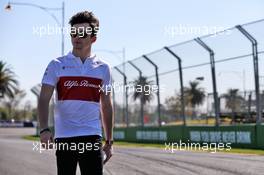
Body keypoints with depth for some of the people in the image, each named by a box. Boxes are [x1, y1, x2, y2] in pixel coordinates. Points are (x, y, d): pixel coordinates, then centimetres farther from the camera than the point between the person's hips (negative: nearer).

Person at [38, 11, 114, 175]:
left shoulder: (103, 68, 9)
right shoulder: (57, 65, 3)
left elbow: (106, 106, 13)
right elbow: (44, 99, -3)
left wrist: (109, 141, 11)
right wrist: (44, 129, -19)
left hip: (92, 137, 1)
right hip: (63, 137, -1)